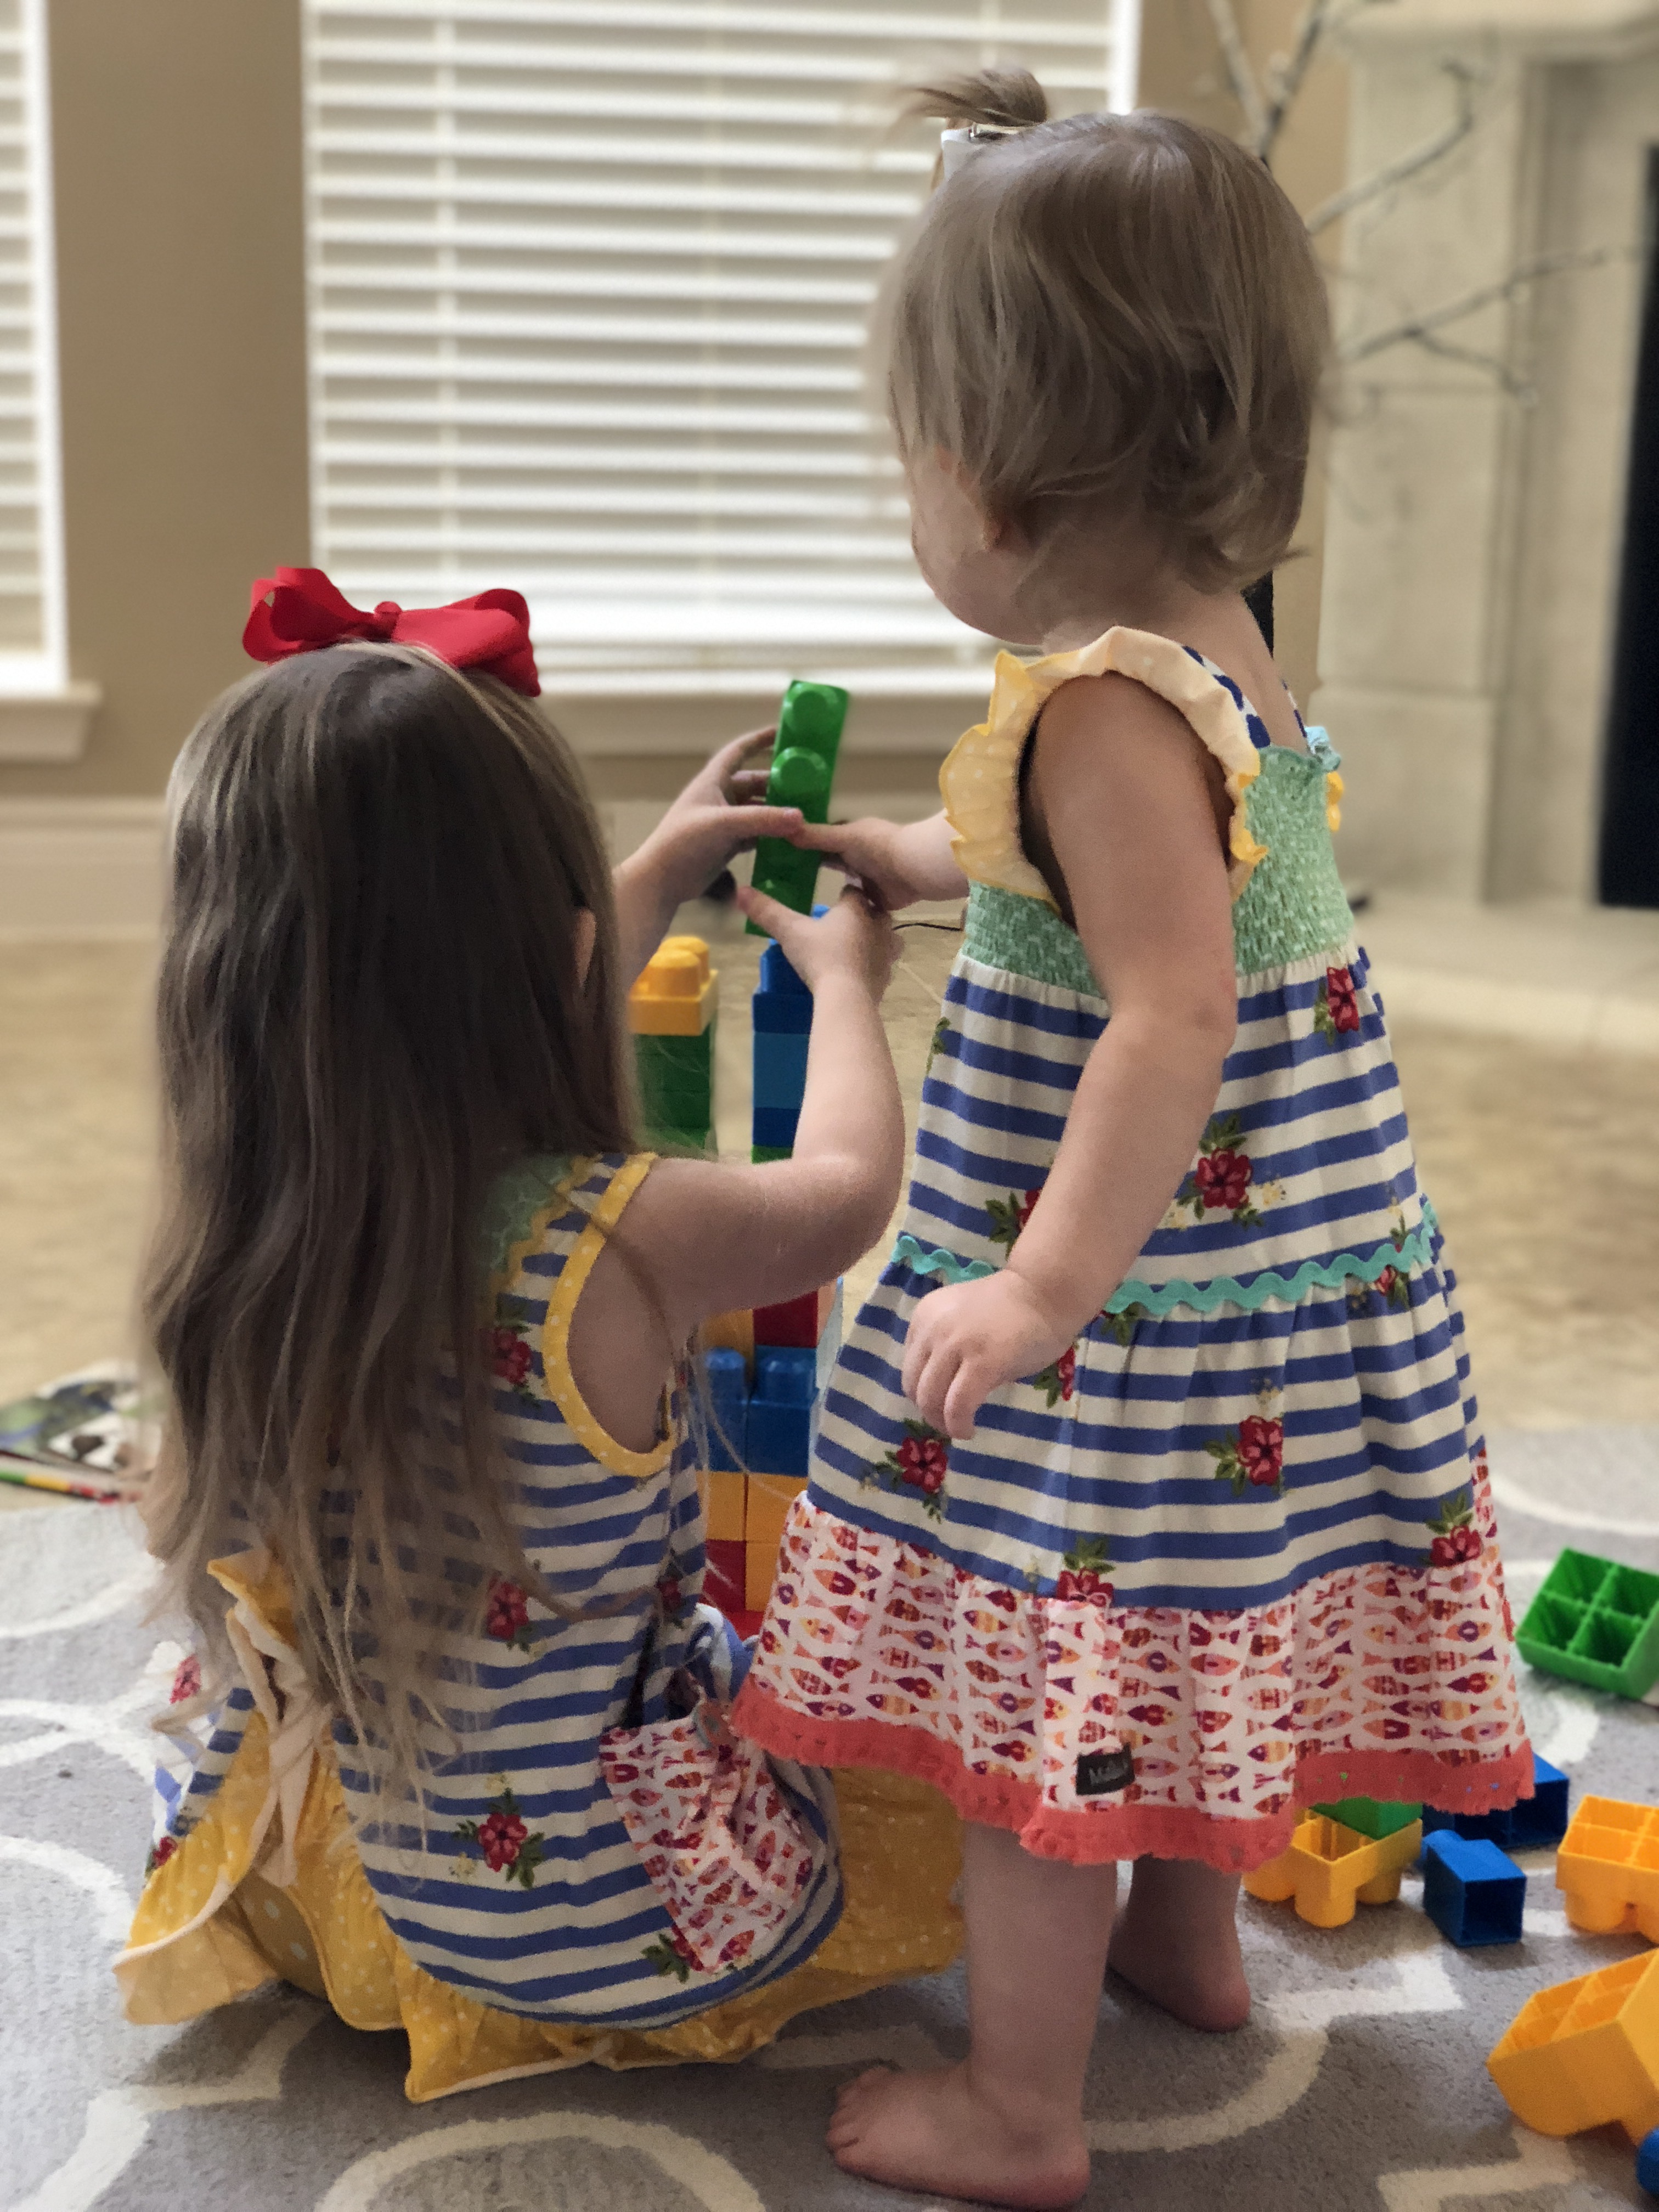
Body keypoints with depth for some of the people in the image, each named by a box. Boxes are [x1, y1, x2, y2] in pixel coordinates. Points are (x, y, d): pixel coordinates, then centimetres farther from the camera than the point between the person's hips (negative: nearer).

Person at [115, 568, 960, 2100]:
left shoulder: (247, 1216, -14)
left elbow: (483, 1033, 8)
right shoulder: (619, 1243, -31)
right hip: (615, 1927, -6)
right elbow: (844, 1193, -8)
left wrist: (661, 872, 19)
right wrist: (840, 979, 11)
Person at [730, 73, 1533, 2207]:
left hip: (1141, 1303, -9)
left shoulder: (1101, 705, -23)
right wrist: (904, 859, 36)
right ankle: (1188, 1935, 47)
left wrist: (1043, 1293, -30)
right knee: (1191, 1618, 26)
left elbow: (1173, 1020, -30)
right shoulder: (1219, 651, 7)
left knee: (1040, 1675, 4)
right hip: (1293, 1272, 9)